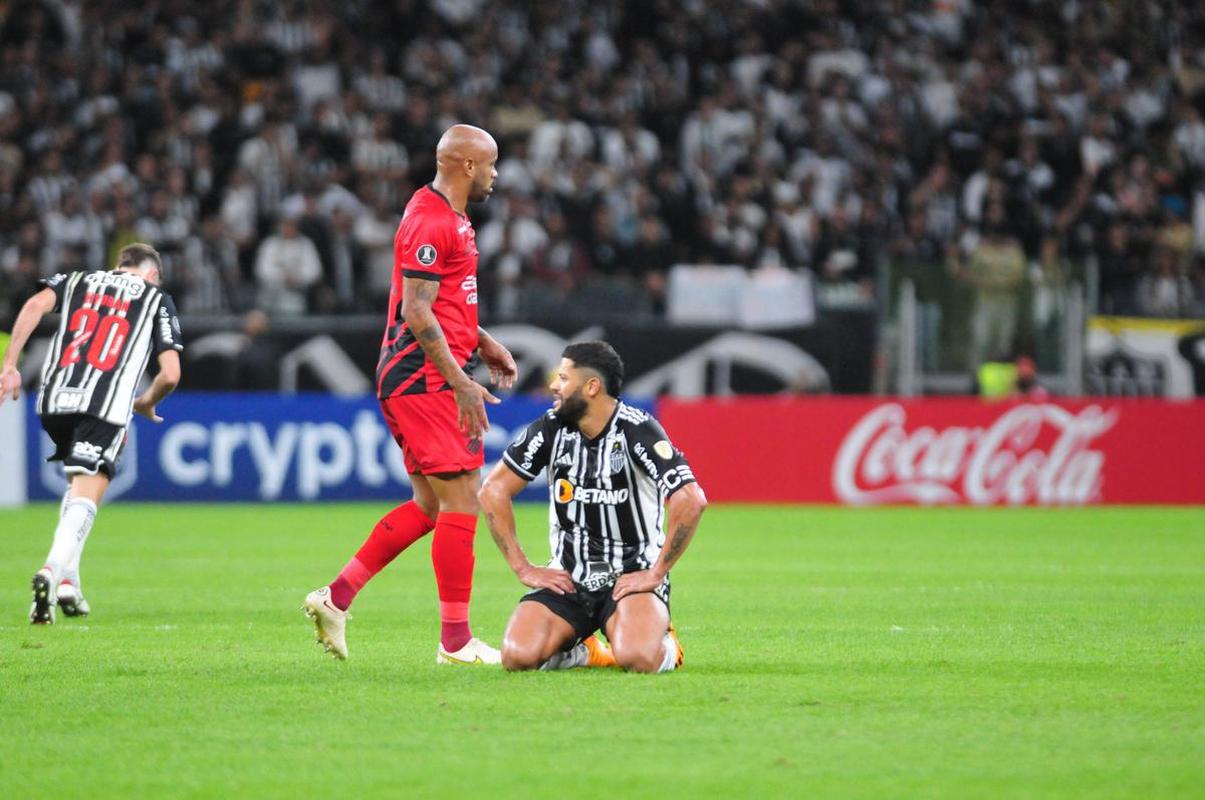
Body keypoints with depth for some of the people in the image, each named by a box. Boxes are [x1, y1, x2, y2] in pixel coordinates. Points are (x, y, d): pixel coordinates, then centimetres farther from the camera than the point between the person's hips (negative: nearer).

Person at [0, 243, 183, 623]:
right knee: (85, 497, -9)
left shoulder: (78, 279, 23)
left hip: (55, 398, 4)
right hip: (108, 405, -4)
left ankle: (68, 582, 16)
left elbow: (35, 305, 2)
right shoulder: (157, 299, 17)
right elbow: (170, 374, 7)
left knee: (78, 485, 25)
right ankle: (54, 570, -35)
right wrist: (146, 403, 28)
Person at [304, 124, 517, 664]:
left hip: (426, 380, 11)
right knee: (461, 500, -8)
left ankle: (336, 597, 12)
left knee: (430, 505, 12)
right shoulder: (430, 221, -15)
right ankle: (455, 640, -6)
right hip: (423, 378, -11)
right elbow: (417, 313, -20)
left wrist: (482, 343, 21)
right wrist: (462, 383, -21)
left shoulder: (449, 218, 18)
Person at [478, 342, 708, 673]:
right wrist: (523, 568, 0)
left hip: (632, 576, -4)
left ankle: (665, 645, 5)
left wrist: (656, 573, -18)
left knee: (637, 658, -33)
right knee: (518, 655, -22)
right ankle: (578, 651, 12)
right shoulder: (550, 429, -1)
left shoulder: (637, 430, -14)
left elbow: (691, 500, -22)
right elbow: (493, 491, 5)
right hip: (567, 579, 4)